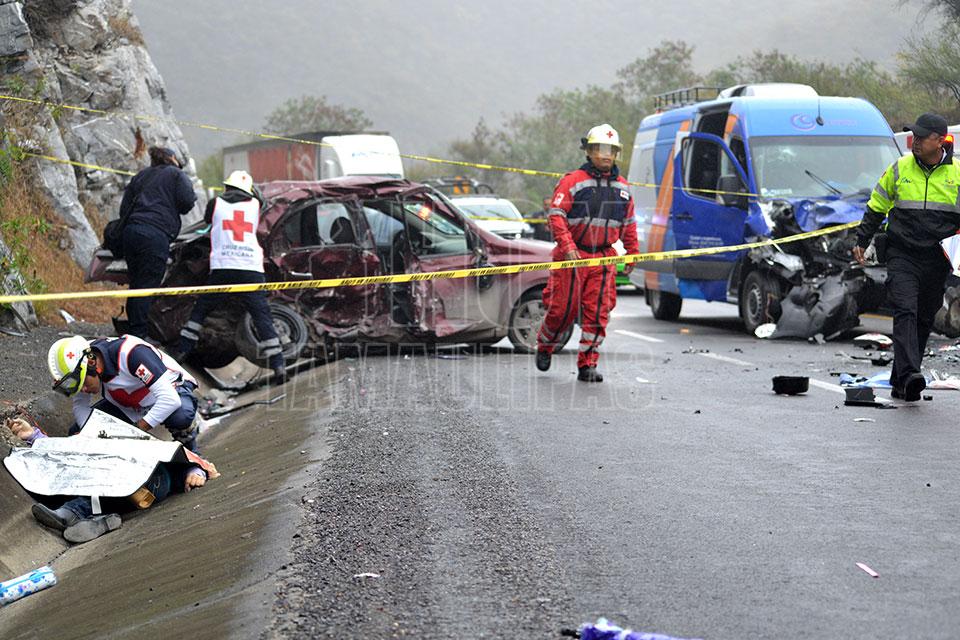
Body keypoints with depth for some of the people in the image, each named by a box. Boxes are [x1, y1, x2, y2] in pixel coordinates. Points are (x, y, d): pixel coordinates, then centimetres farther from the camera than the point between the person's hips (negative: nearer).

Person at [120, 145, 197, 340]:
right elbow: (187, 202, -3)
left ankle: (133, 330, 11)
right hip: (156, 235, -6)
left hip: (131, 231, 6)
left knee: (136, 285, 11)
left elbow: (124, 208, 21)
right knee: (148, 287, -8)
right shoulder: (176, 174, 9)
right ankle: (138, 334, -13)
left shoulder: (140, 176, 26)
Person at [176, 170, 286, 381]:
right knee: (262, 315, -2)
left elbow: (207, 221, 31)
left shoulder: (215, 203, 12)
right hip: (251, 267, 0)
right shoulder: (255, 205, 14)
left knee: (200, 309, 15)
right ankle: (277, 365, -12)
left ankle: (182, 351, 13)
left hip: (222, 267, 0)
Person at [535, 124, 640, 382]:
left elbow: (628, 224, 23)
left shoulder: (622, 187, 14)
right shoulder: (572, 181, -4)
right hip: (573, 255, -4)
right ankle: (544, 346, 27)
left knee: (598, 313, -3)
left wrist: (633, 252, 17)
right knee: (564, 308, 0)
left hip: (603, 258, 4)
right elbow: (556, 214, -10)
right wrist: (567, 246, -20)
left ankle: (587, 365, 2)